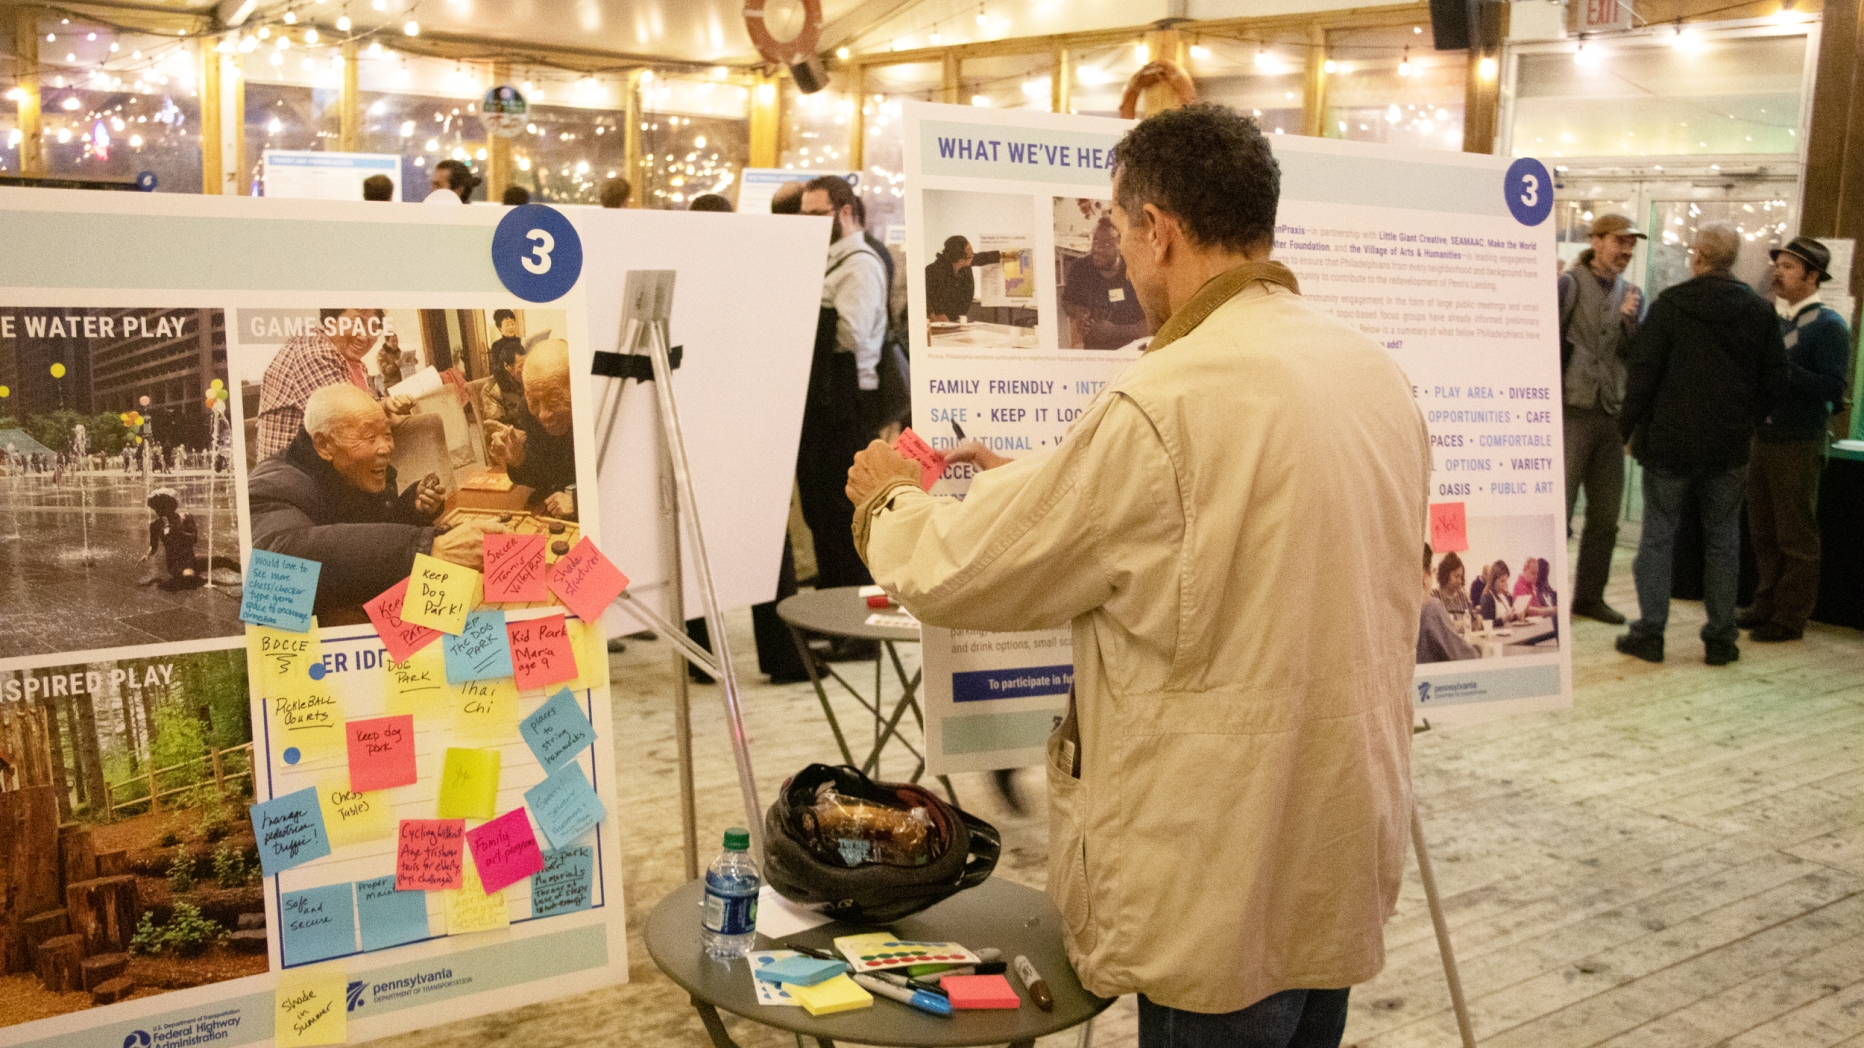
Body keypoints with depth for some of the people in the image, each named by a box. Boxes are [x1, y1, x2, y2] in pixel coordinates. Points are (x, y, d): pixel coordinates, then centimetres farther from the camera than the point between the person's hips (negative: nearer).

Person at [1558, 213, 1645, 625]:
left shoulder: (1631, 294, 13)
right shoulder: (1569, 284, -6)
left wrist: (1628, 320, -9)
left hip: (1610, 414, 7)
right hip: (1571, 411, -7)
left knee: (1605, 515, 12)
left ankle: (1589, 595, 23)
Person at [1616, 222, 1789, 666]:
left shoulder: (1668, 305, -8)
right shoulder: (1760, 312, 1)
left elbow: (1642, 372, -9)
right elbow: (1775, 381, 3)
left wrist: (1631, 426, 1)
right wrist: (1745, 420, 15)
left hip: (1668, 442, -2)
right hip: (1729, 447, 3)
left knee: (1658, 536, 5)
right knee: (1722, 541, 10)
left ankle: (1649, 632, 7)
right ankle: (1720, 638, 14)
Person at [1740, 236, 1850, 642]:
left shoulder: (1828, 325, -8)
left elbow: (1834, 388, -17)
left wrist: (1785, 370, -24)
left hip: (1798, 444, -7)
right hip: (1762, 437, 7)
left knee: (1796, 536, 1)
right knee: (1763, 532, 12)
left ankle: (1791, 617, 8)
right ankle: (1766, 604, 23)